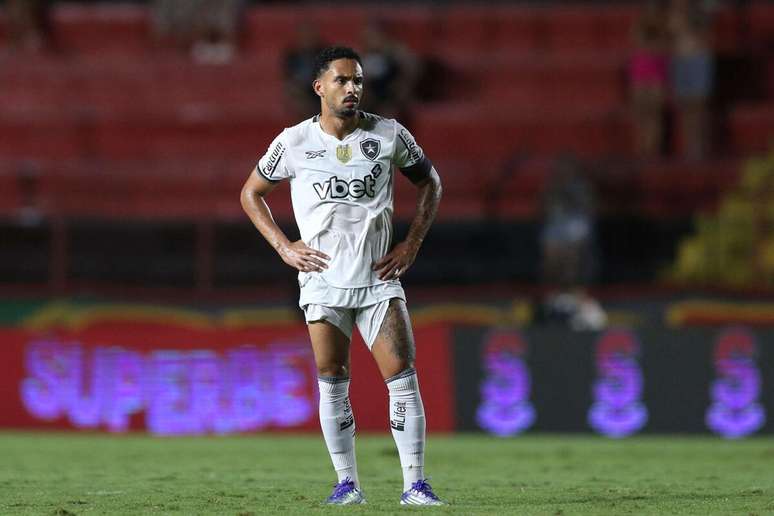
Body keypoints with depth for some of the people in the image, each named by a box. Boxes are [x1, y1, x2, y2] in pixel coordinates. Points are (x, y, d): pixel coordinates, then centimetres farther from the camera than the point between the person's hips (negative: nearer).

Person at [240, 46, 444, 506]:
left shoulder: (389, 135, -1)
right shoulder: (294, 142, -2)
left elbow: (430, 183, 14)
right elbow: (251, 193, 12)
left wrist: (412, 244, 4)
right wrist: (284, 247, 1)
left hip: (379, 277, 0)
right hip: (323, 279, 0)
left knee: (403, 376, -9)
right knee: (333, 382, 0)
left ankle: (415, 484, -7)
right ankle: (348, 482, 10)